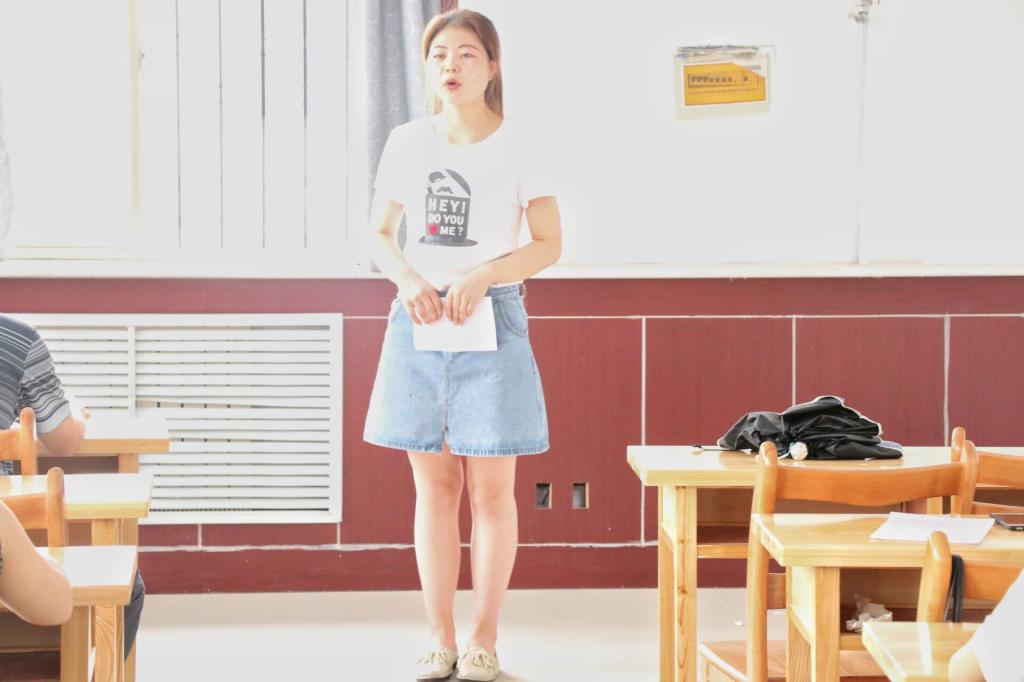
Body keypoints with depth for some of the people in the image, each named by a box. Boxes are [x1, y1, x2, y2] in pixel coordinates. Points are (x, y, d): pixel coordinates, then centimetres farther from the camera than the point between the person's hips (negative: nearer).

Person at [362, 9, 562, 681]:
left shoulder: (516, 148, -3)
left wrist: (482, 275, -17)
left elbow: (549, 244, -3)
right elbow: (380, 234, 12)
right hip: (419, 321, 3)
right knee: (434, 485, 6)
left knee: (491, 487, 0)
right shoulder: (406, 143, 5)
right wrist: (409, 279, -9)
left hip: (491, 321, -3)